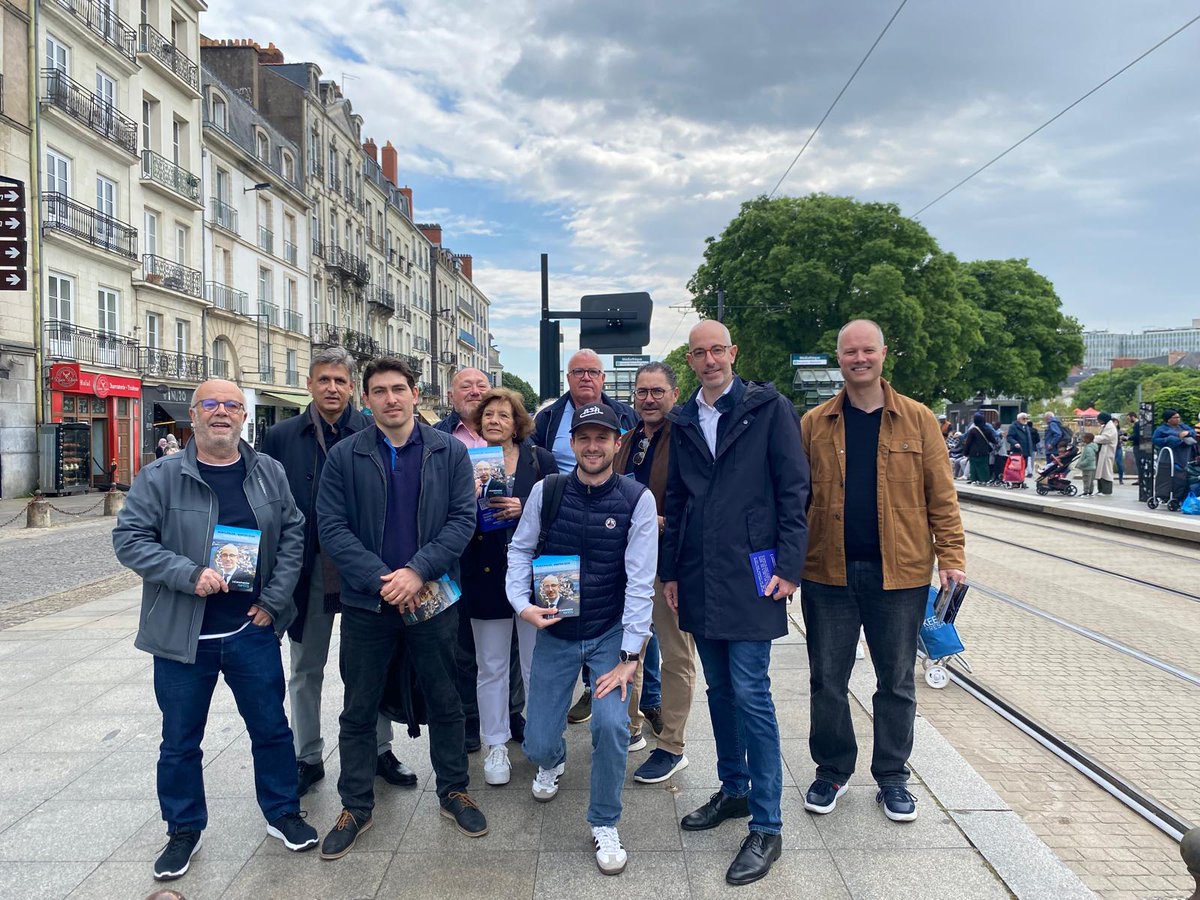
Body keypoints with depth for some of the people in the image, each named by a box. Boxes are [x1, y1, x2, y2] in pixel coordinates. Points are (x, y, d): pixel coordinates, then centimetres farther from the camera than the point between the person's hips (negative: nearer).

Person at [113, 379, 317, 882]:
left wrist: (274, 599, -3)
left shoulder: (269, 473, 2)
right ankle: (184, 831, 33)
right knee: (180, 741, 13)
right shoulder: (161, 477, -6)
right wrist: (190, 575, -21)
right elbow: (128, 538, -9)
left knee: (271, 729, 12)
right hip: (183, 634, -1)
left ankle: (282, 814, 33)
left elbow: (293, 534, 5)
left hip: (253, 632, 2)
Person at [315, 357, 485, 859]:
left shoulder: (449, 452, 0)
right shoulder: (344, 456, -1)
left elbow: (463, 519, -6)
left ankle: (453, 791, 33)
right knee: (359, 710, 12)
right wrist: (381, 579, -17)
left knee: (445, 702, 13)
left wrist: (418, 570, -18)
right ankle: (356, 807, 29)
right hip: (366, 603, 0)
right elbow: (331, 528, -6)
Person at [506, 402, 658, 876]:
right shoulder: (546, 490, -7)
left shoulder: (637, 499, -13)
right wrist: (521, 602, -12)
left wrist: (629, 655, -15)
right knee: (538, 743, 4)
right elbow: (520, 549, 4)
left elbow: (640, 579, -14)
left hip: (611, 633, -2)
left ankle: (604, 824, 8)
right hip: (555, 631, 2)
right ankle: (552, 760, 45)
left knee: (611, 725, -20)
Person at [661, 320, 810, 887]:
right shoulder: (682, 421, 11)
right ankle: (733, 790, 32)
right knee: (719, 689, 15)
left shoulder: (769, 409, -3)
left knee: (750, 693, -5)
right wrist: (670, 571, 12)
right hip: (699, 578, 5)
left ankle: (766, 827, 7)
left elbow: (794, 490, -6)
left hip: (750, 574, -5)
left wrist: (789, 566, -12)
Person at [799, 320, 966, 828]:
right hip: (828, 573, 1)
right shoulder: (814, 424, 3)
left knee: (896, 682, 12)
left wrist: (951, 555, -6)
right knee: (827, 681, 10)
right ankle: (832, 772, 29)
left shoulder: (917, 420, 2)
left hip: (899, 573, 0)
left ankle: (892, 777, 30)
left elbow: (941, 495, 2)